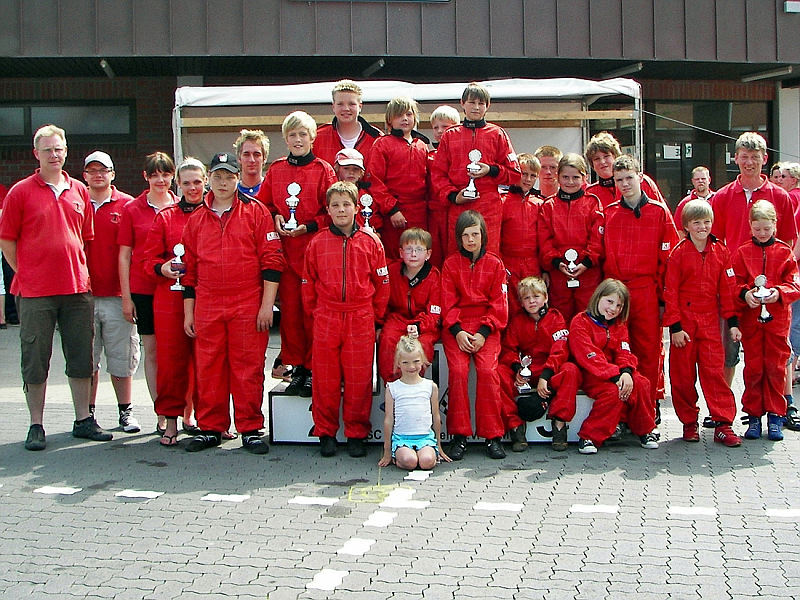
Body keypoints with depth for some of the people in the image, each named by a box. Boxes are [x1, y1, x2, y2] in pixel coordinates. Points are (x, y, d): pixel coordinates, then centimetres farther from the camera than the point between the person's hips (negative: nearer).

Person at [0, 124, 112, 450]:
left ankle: (83, 420, 20)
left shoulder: (79, 191, 10)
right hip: (35, 291, -4)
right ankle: (36, 425, 12)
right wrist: (26, 274, -3)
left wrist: (80, 272, 9)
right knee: (35, 361, 3)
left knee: (81, 358, 9)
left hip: (77, 288, 4)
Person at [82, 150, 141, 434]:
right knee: (86, 358, 7)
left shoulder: (126, 205, 3)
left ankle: (125, 411, 14)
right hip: (83, 295, 2)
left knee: (121, 358, 4)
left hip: (116, 295, -1)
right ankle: (87, 413, 17)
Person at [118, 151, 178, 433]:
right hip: (144, 290, 1)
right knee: (152, 351, 4)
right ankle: (162, 415, 10)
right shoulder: (132, 209, 6)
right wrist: (126, 296, 1)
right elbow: (124, 255, 6)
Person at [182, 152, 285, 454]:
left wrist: (267, 304, -8)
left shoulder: (256, 212, 3)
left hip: (248, 307, -3)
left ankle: (250, 429, 9)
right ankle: (210, 428, 17)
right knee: (208, 369, 6)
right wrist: (188, 312, 11)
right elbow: (189, 269, 15)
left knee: (248, 368, 0)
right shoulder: (196, 219, 13)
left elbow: (271, 260, -2)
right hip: (207, 308, 3)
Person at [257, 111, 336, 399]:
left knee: (313, 310, -3)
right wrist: (275, 218, -2)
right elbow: (263, 204, 17)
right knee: (289, 309, 4)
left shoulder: (323, 170, 0)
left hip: (315, 248, -3)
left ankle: (314, 369, 7)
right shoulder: (276, 170, 11)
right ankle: (297, 367, 14)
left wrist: (309, 227, -13)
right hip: (284, 250, 3)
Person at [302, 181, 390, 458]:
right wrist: (315, 313, 9)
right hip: (326, 318, 1)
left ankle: (356, 435, 14)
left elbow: (381, 282, 8)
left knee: (359, 379, 2)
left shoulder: (370, 241, 3)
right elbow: (308, 282, 12)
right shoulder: (317, 243, 5)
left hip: (361, 320, -1)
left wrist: (376, 318, 8)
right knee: (325, 378, 5)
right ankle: (326, 433, 17)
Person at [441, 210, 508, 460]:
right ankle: (459, 436, -14)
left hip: (486, 327, 0)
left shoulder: (495, 264, 8)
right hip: (456, 327, 0)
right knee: (458, 371, -22)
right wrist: (457, 331, -11)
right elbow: (447, 302, 4)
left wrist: (483, 333, -9)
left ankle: (492, 436, -12)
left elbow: (498, 304, 4)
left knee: (488, 370, -22)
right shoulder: (450, 263, 9)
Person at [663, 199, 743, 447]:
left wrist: (732, 321, 4)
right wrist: (675, 326, -8)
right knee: (683, 373, 4)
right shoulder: (678, 253, -3)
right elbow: (670, 292, -4)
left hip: (710, 321, 2)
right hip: (684, 321, -2)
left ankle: (723, 425, 1)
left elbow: (727, 289, 9)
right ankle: (689, 423, 16)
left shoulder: (720, 252, 6)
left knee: (714, 370, -2)